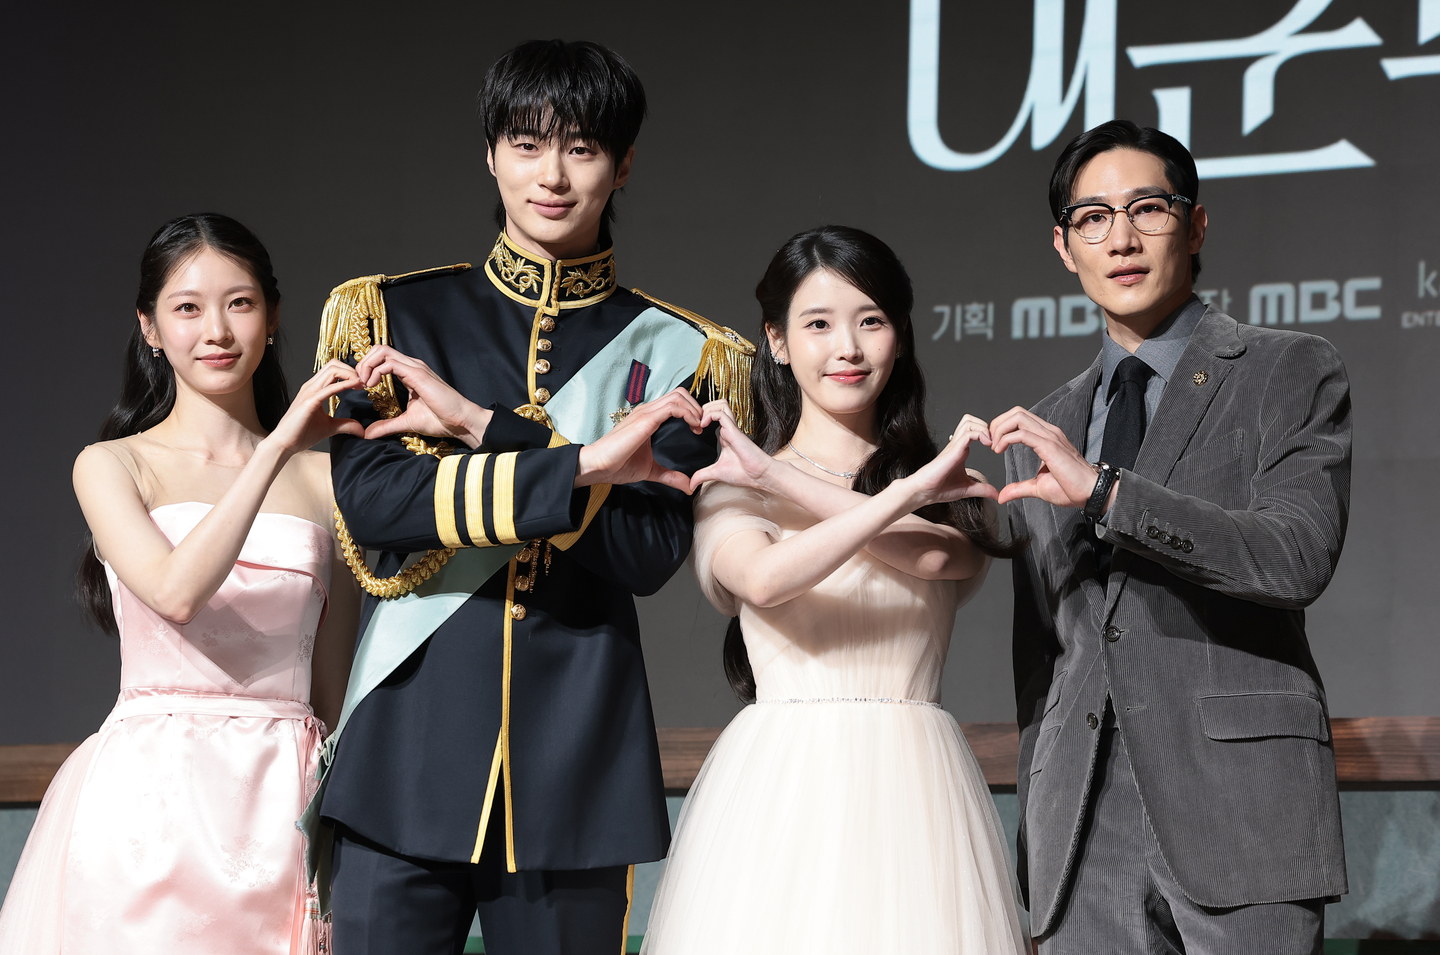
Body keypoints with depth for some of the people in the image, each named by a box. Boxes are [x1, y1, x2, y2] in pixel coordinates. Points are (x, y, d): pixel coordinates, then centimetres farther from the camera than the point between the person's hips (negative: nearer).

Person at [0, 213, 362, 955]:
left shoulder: (322, 477, 10)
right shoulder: (111, 467, 4)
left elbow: (335, 684, 12)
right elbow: (176, 592, -16)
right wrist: (276, 448, -18)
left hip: (285, 806, 2)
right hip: (151, 801, -2)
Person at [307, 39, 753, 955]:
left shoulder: (672, 353, 7)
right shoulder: (399, 315, 9)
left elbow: (649, 551, -6)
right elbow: (368, 498, -7)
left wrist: (481, 428, -11)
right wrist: (579, 467, -15)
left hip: (577, 745, 0)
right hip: (410, 738, 0)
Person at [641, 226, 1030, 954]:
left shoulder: (951, 488, 14)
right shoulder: (730, 489, 6)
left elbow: (934, 554, -9)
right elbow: (764, 579, -14)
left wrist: (776, 477, -5)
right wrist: (904, 493, -14)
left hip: (913, 788, 2)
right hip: (781, 787, -2)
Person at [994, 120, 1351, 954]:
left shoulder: (1291, 374, 5)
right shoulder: (1043, 432, 20)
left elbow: (1299, 558, -12)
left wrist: (1104, 491, -18)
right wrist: (1036, 855, 18)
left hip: (1238, 803, -4)